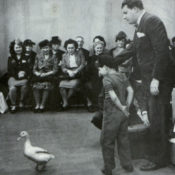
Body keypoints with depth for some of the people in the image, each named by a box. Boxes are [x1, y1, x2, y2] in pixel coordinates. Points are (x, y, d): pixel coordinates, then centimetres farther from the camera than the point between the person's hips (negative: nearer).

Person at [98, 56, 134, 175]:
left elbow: (113, 96, -23)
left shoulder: (107, 79, -13)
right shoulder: (122, 76, 7)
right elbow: (131, 91, 2)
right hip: (123, 113, 7)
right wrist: (127, 106, 2)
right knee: (123, 139, 17)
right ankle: (127, 165, 25)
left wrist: (122, 108, -12)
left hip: (112, 113, -7)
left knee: (107, 141, 8)